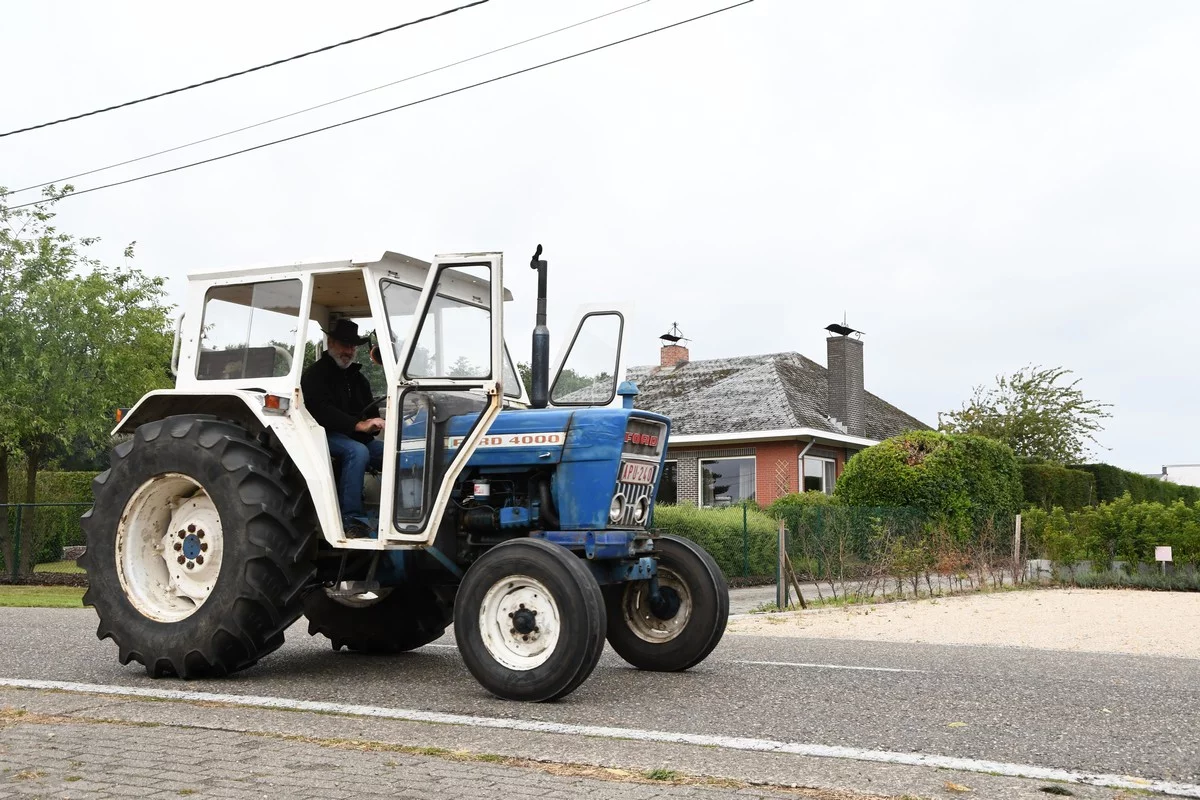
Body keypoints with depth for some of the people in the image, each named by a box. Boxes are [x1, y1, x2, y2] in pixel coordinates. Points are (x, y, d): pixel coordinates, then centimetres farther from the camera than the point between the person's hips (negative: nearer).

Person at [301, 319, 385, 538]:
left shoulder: (358, 378, 21)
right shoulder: (315, 374, -2)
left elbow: (371, 411, 19)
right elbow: (322, 410, -19)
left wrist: (373, 423, -7)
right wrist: (358, 425, -32)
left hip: (358, 438, 6)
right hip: (327, 435, -6)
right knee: (357, 452, -37)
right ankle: (351, 519, -39)